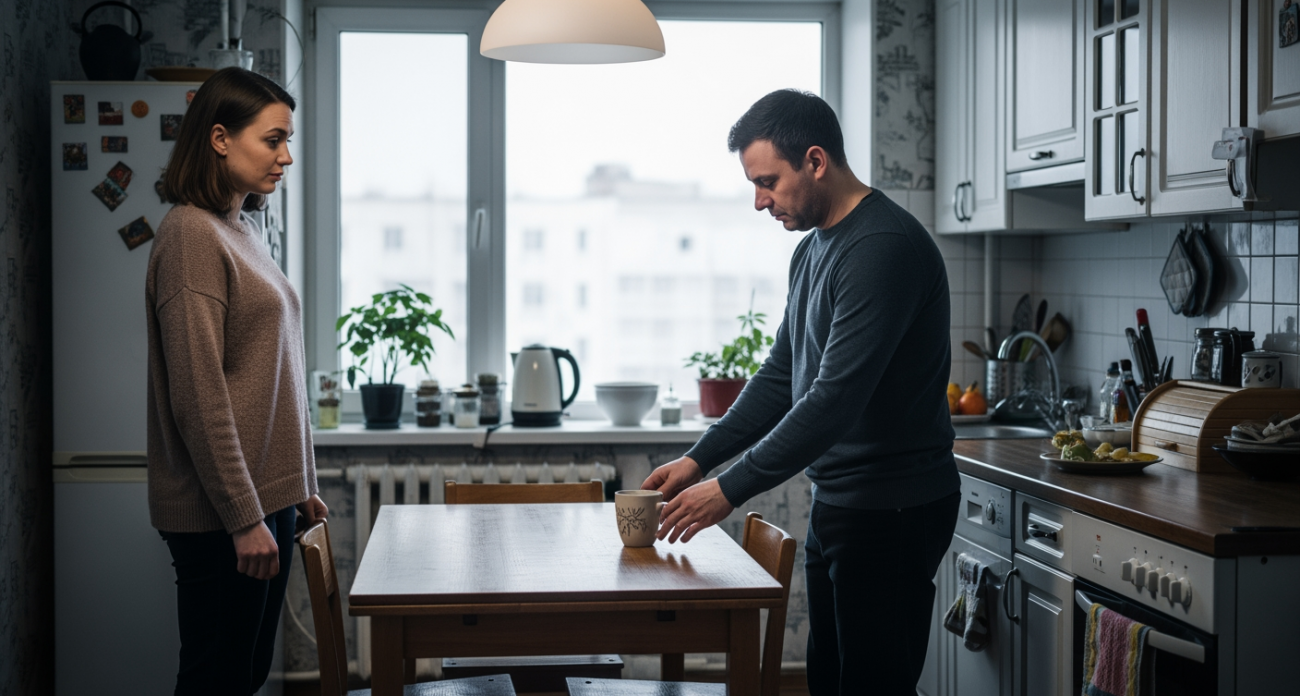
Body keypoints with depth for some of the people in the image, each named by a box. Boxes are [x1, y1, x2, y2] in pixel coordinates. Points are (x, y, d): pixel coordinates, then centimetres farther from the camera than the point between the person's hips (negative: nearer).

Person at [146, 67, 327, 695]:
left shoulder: (242, 230, 14)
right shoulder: (191, 232, -14)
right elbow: (198, 395, -19)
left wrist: (297, 488, 18)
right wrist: (243, 518, -19)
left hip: (265, 500, 9)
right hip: (221, 514, -9)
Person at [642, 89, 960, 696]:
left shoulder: (885, 247, -20)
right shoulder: (813, 249, 13)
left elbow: (837, 398, -25)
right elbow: (781, 376, 19)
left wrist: (731, 488, -22)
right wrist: (700, 459, 9)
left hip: (893, 510, -10)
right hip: (835, 503, 10)